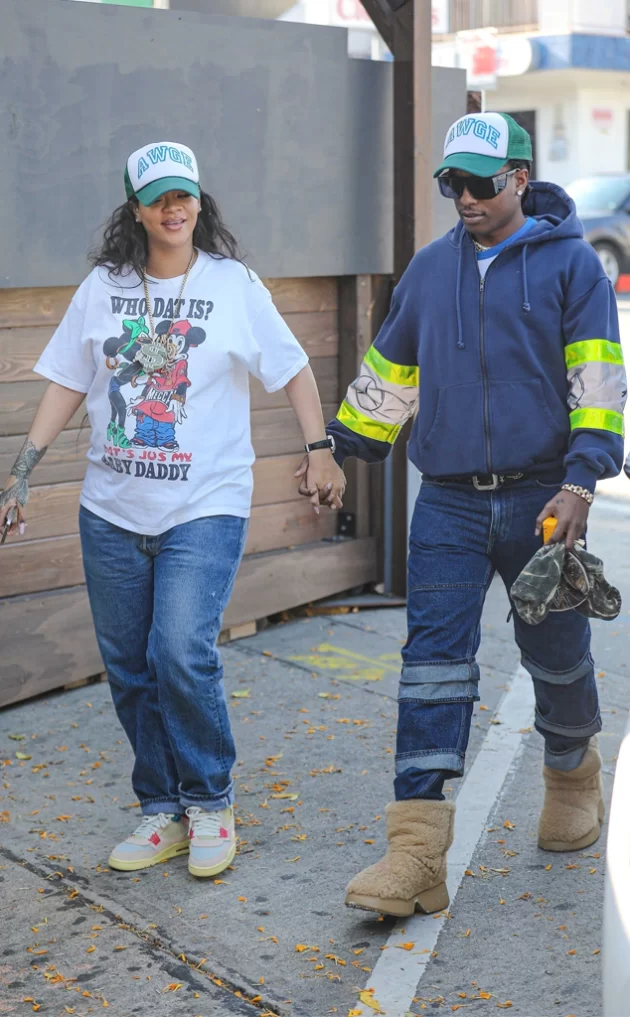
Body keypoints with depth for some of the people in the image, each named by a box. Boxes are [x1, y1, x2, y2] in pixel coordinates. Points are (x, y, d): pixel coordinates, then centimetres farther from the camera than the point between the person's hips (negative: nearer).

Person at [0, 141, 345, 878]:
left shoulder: (233, 284, -1)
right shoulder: (102, 287, 7)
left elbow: (292, 369, 6)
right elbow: (66, 385, 9)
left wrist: (320, 451, -1)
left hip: (205, 507, -4)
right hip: (112, 509, 4)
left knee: (182, 656, -16)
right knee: (128, 666, 7)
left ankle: (210, 804, 6)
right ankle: (162, 811, 23)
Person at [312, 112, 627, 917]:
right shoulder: (429, 269, 12)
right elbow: (388, 373, 22)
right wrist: (337, 449, 23)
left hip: (540, 498, -2)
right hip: (449, 503, 3)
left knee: (556, 654, 11)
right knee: (433, 662, -7)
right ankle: (417, 850, -9)